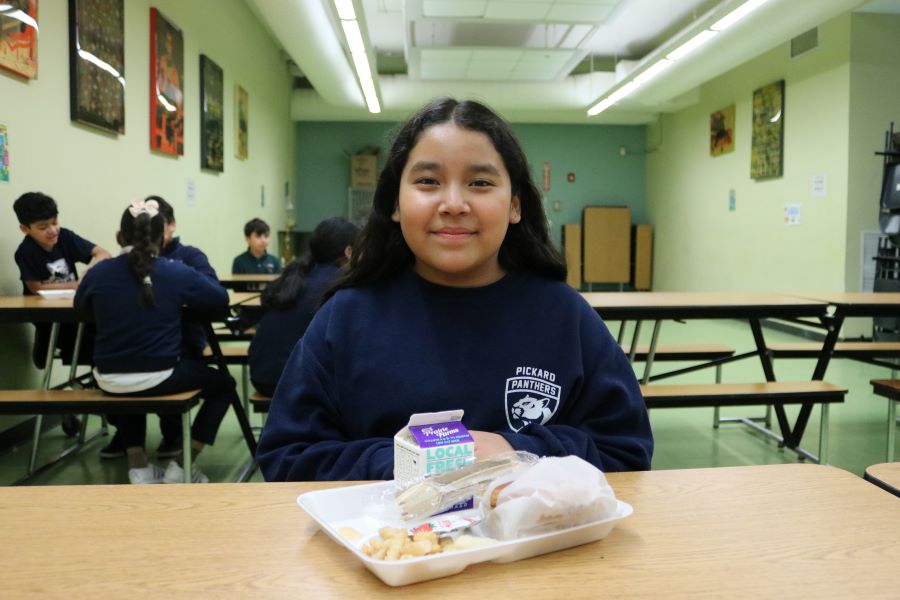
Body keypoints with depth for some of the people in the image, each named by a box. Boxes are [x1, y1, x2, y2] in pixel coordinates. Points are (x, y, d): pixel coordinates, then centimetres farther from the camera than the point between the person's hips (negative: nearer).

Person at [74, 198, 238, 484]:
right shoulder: (176, 272, -9)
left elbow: (80, 307, 17)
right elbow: (221, 299, 0)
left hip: (109, 381, 4)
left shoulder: (98, 273, -2)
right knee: (223, 384, 21)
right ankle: (181, 467, 15)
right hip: (160, 376, -3)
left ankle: (138, 465, 29)